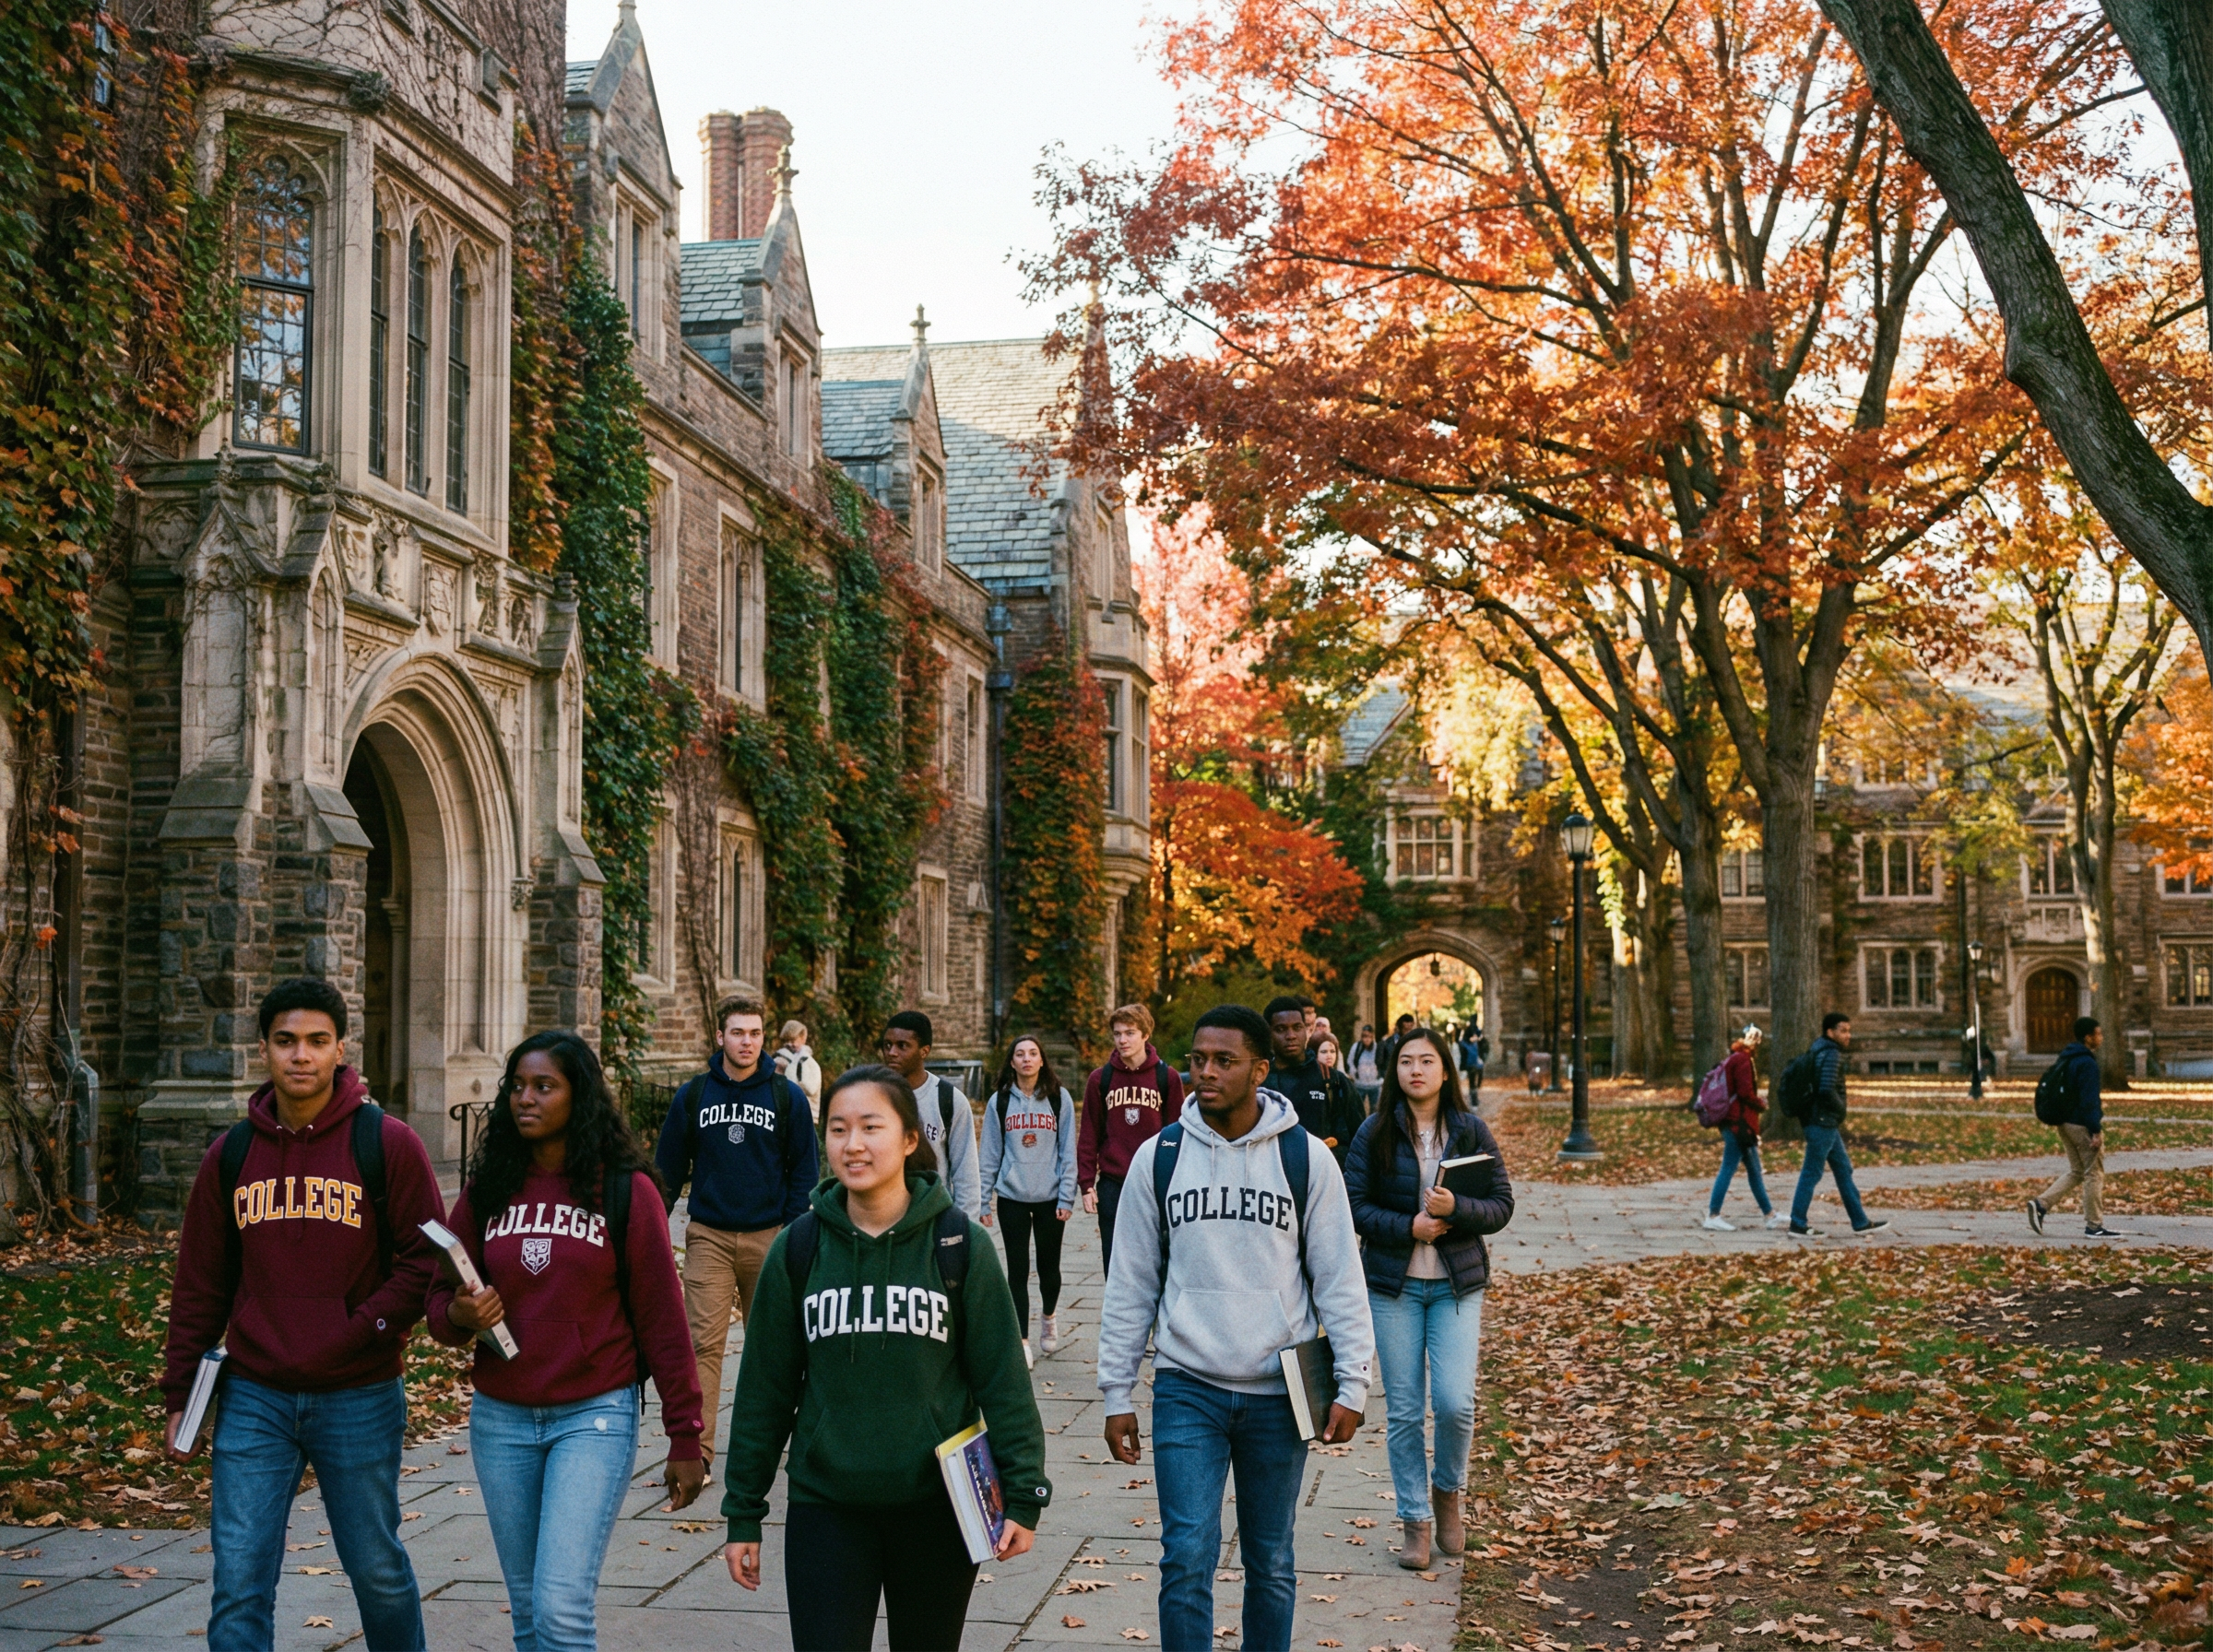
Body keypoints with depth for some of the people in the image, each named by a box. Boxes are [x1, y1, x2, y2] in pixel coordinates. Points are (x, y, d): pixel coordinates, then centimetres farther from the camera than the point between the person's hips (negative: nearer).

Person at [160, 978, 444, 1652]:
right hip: (254, 1400, 2)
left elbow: (427, 1256, -5)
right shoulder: (231, 1154, 5)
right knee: (239, 1583, 0)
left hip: (359, 1398, -2)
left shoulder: (386, 1143, -5)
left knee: (377, 1569, 12)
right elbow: (200, 1284, 11)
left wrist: (364, 1330, -15)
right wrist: (181, 1391, 9)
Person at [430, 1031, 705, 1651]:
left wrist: (685, 1438, -5)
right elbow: (440, 1297, 11)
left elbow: (661, 1318, -4)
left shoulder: (626, 1191, -5)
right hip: (500, 1419, 4)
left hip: (595, 1414, -4)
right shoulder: (487, 1190, 5)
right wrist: (457, 1314, -14)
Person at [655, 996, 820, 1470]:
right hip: (708, 1236, 0)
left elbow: (804, 1169, 5)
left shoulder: (788, 1097, 2)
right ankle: (697, 1448, -9)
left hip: (768, 1237, 1)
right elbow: (668, 1166, 9)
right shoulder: (692, 1096, 4)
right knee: (704, 1342, -8)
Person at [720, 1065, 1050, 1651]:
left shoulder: (959, 1244, -5)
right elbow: (764, 1388, 5)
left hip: (937, 1507, 0)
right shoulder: (799, 1248, -1)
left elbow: (1002, 1377, -2)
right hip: (825, 1509, 0)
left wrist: (1022, 1494, -6)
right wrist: (743, 1513, 6)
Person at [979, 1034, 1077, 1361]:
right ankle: (1021, 1341, 5)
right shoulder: (999, 1101, 3)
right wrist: (984, 1201, 2)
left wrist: (1067, 1198, -5)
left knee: (1048, 1266, 10)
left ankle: (1048, 1316, 38)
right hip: (1012, 1198, 0)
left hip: (1050, 1198, 0)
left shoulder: (1059, 1098, 1)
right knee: (1017, 1270, 0)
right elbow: (990, 1154, 5)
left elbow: (1068, 1151, 1)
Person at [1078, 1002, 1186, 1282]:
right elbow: (1088, 1135, 5)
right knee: (1115, 1269, 5)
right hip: (1112, 1186, 1)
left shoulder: (1168, 1078, 1)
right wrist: (1086, 1184, 0)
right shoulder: (1100, 1079, 4)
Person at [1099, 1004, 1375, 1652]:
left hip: (1278, 1392, 0)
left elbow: (1339, 1278, 1)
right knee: (1187, 1557, -7)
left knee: (1271, 1563, 11)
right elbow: (1131, 1284, 5)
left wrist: (1352, 1385, -4)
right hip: (1187, 1387, 0)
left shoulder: (1306, 1158, -2)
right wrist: (1117, 1394, 4)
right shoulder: (1159, 1157, 0)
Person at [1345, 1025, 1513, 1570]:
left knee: (1454, 1401, -11)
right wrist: (1407, 1227, -16)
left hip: (1457, 1283, 0)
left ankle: (1448, 1489, 18)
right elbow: (1353, 1204, -3)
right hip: (1393, 1284, 0)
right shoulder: (1375, 1132, -1)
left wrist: (1457, 1208, -19)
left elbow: (1502, 1204, 0)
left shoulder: (1471, 1130, 1)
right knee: (1403, 1409, 2)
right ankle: (1415, 1520, 16)